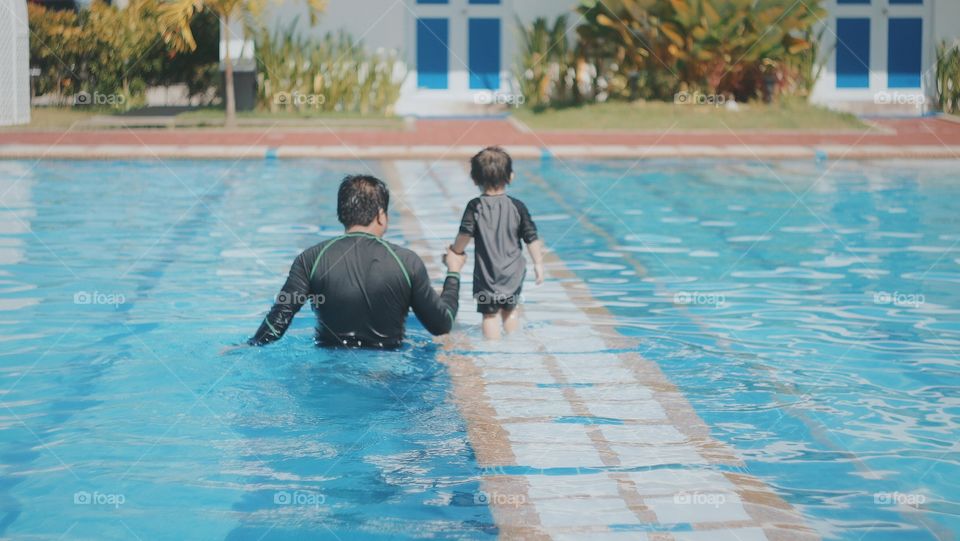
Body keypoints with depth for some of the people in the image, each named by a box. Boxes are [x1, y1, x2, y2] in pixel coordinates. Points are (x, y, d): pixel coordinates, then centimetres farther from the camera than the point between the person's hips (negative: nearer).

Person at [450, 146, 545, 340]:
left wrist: (454, 253, 2)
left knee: (490, 314, 1)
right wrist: (538, 263, 8)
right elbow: (531, 237, -1)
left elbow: (464, 235, -15)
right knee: (510, 309, 20)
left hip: (487, 274, -3)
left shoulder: (475, 207, -8)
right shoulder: (517, 206, -2)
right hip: (513, 273, 3)